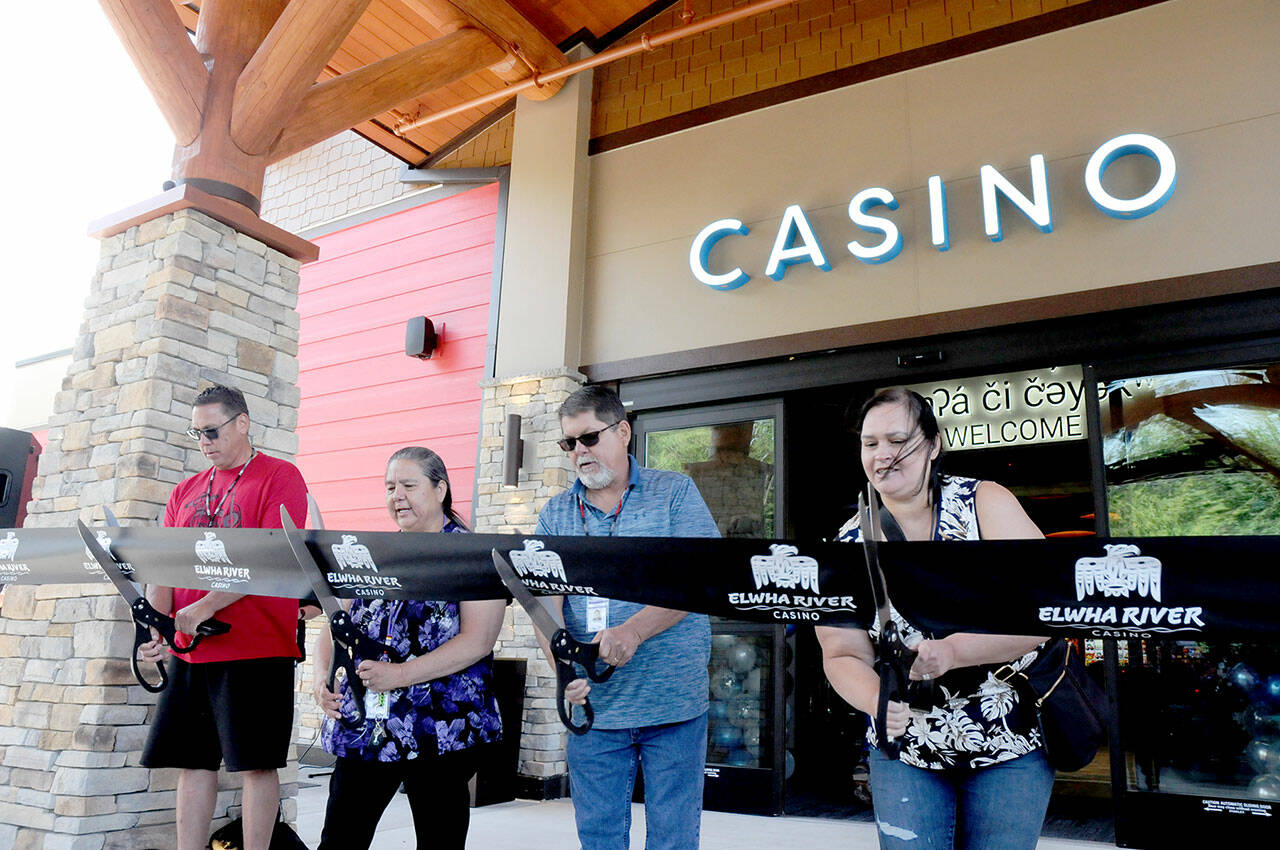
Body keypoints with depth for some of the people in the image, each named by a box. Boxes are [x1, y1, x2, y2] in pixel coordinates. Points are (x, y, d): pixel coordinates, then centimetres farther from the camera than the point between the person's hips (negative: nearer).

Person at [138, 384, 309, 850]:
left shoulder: (281, 477, -4)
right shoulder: (185, 492, 16)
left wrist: (206, 606, -19)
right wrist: (155, 625, -8)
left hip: (256, 648, -6)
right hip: (189, 653, 6)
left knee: (256, 762, 0)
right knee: (193, 762, 10)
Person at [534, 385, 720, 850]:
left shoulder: (675, 492, 0)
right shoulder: (555, 514, 8)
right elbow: (546, 601, -2)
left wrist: (633, 630, -25)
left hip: (674, 705, -2)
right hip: (592, 705, 3)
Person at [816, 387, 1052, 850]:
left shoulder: (985, 503, -10)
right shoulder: (850, 543, -4)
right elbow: (842, 656, -3)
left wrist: (951, 651, -32)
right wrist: (878, 699, -24)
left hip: (1011, 746, -1)